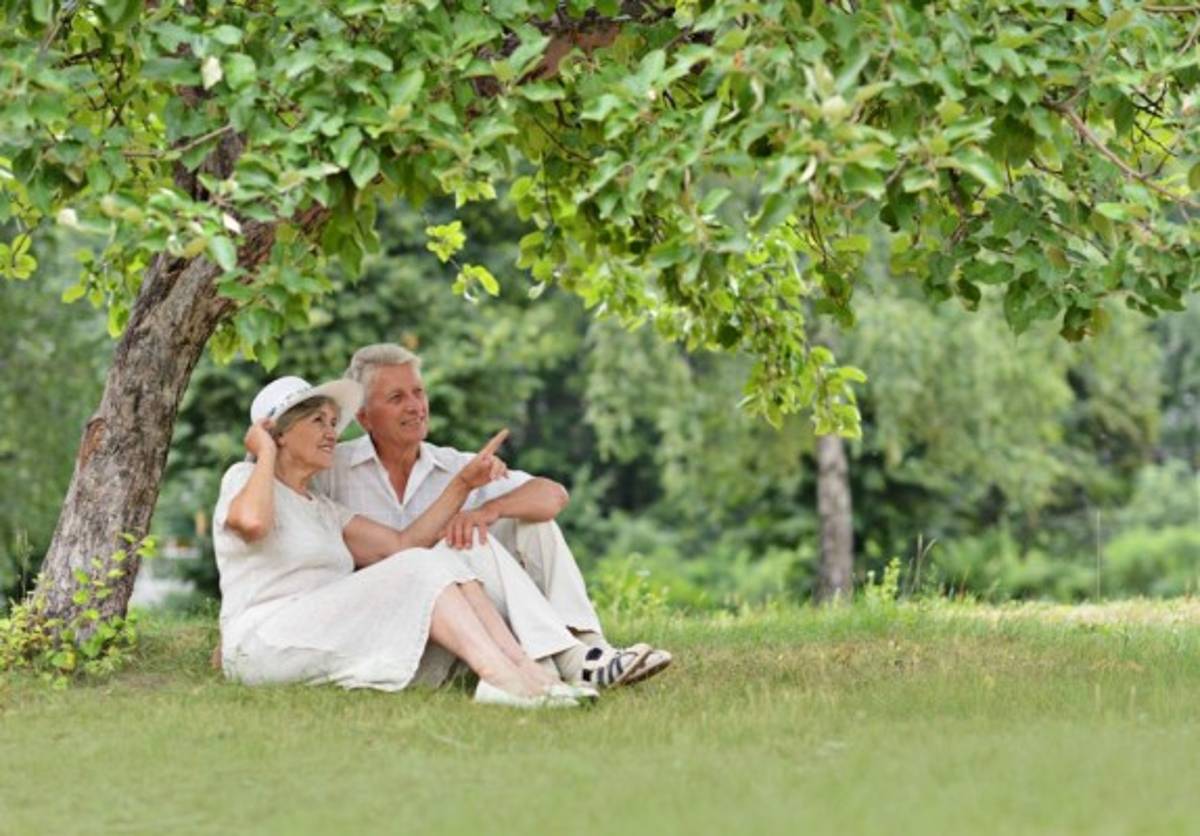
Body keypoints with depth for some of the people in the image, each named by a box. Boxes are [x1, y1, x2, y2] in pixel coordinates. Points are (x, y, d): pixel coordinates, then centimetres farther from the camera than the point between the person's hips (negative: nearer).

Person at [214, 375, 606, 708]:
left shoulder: (322, 509, 27)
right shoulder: (245, 477, 3)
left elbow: (403, 543, 16)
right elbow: (251, 522, -24)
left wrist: (463, 483, 8)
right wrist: (265, 454, -8)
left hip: (324, 642, 8)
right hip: (265, 643, -8)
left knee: (445, 560, -9)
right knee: (420, 569, -22)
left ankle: (529, 672, -27)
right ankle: (502, 678, -38)